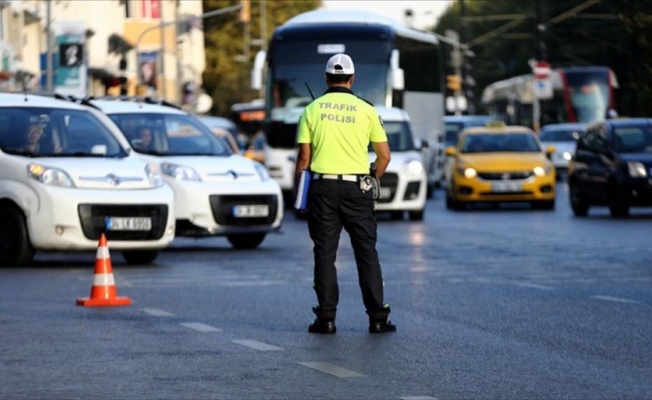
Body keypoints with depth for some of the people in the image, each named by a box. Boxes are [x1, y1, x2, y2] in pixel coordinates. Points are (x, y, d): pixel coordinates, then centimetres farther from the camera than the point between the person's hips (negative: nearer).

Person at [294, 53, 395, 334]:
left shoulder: (312, 110, 3)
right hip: (357, 189, 0)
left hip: (323, 187, 0)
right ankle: (377, 318, 0)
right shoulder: (366, 110, 3)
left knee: (325, 254, 4)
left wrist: (297, 189, 11)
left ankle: (326, 318, 1)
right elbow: (384, 155, 3)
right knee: (367, 252, 3)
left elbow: (304, 157, 0)